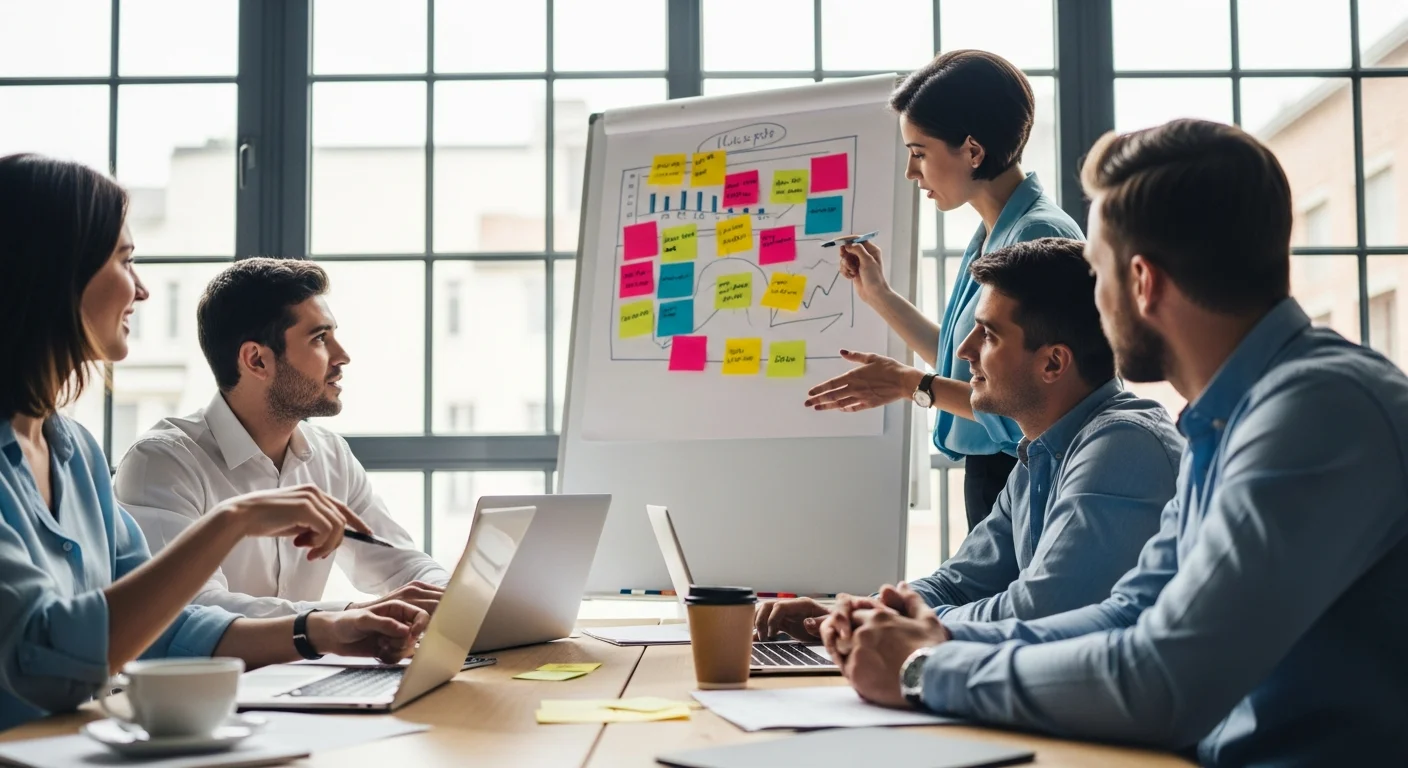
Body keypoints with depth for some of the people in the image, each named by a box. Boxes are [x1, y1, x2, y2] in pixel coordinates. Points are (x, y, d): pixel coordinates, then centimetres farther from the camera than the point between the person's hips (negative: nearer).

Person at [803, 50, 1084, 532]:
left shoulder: (1037, 236, -19)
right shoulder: (990, 236, 9)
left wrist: (912, 385, -21)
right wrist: (878, 294, 15)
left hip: (1021, 477, -9)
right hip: (987, 474, 9)